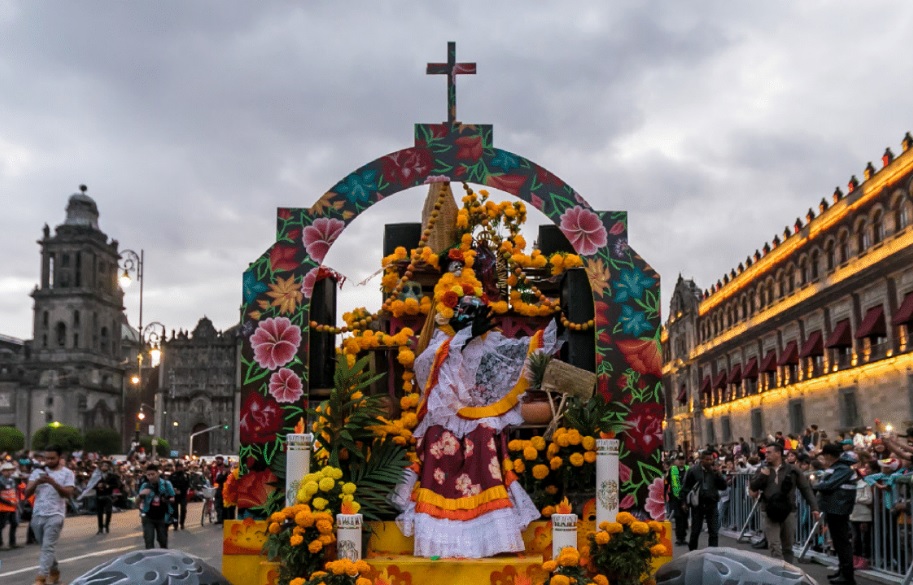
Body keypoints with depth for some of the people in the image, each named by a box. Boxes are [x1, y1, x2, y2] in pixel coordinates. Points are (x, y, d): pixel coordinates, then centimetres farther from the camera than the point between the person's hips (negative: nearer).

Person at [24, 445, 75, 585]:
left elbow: (68, 494, -12)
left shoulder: (67, 473, -1)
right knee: (45, 547, 15)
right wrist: (37, 482, -18)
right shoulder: (38, 471, 6)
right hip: (37, 515, 5)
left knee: (48, 547, -13)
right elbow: (27, 493, 1)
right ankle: (54, 572, 32)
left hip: (55, 515, -4)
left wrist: (53, 482, -23)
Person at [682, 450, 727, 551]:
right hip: (697, 504, -2)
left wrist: (718, 474, -10)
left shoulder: (715, 470, 4)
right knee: (695, 530, 10)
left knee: (714, 531, -3)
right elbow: (686, 487, -1)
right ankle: (692, 551, 25)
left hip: (712, 503, 2)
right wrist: (686, 502, -6)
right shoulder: (693, 470, -4)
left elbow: (723, 486, 1)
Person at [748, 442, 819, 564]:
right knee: (774, 547, -9)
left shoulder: (792, 470, 1)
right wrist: (761, 476, -10)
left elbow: (806, 489, 4)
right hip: (770, 513, 1)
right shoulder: (763, 469, 8)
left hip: (788, 512, -1)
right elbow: (753, 487, 8)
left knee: (787, 547, 11)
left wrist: (814, 507, -3)